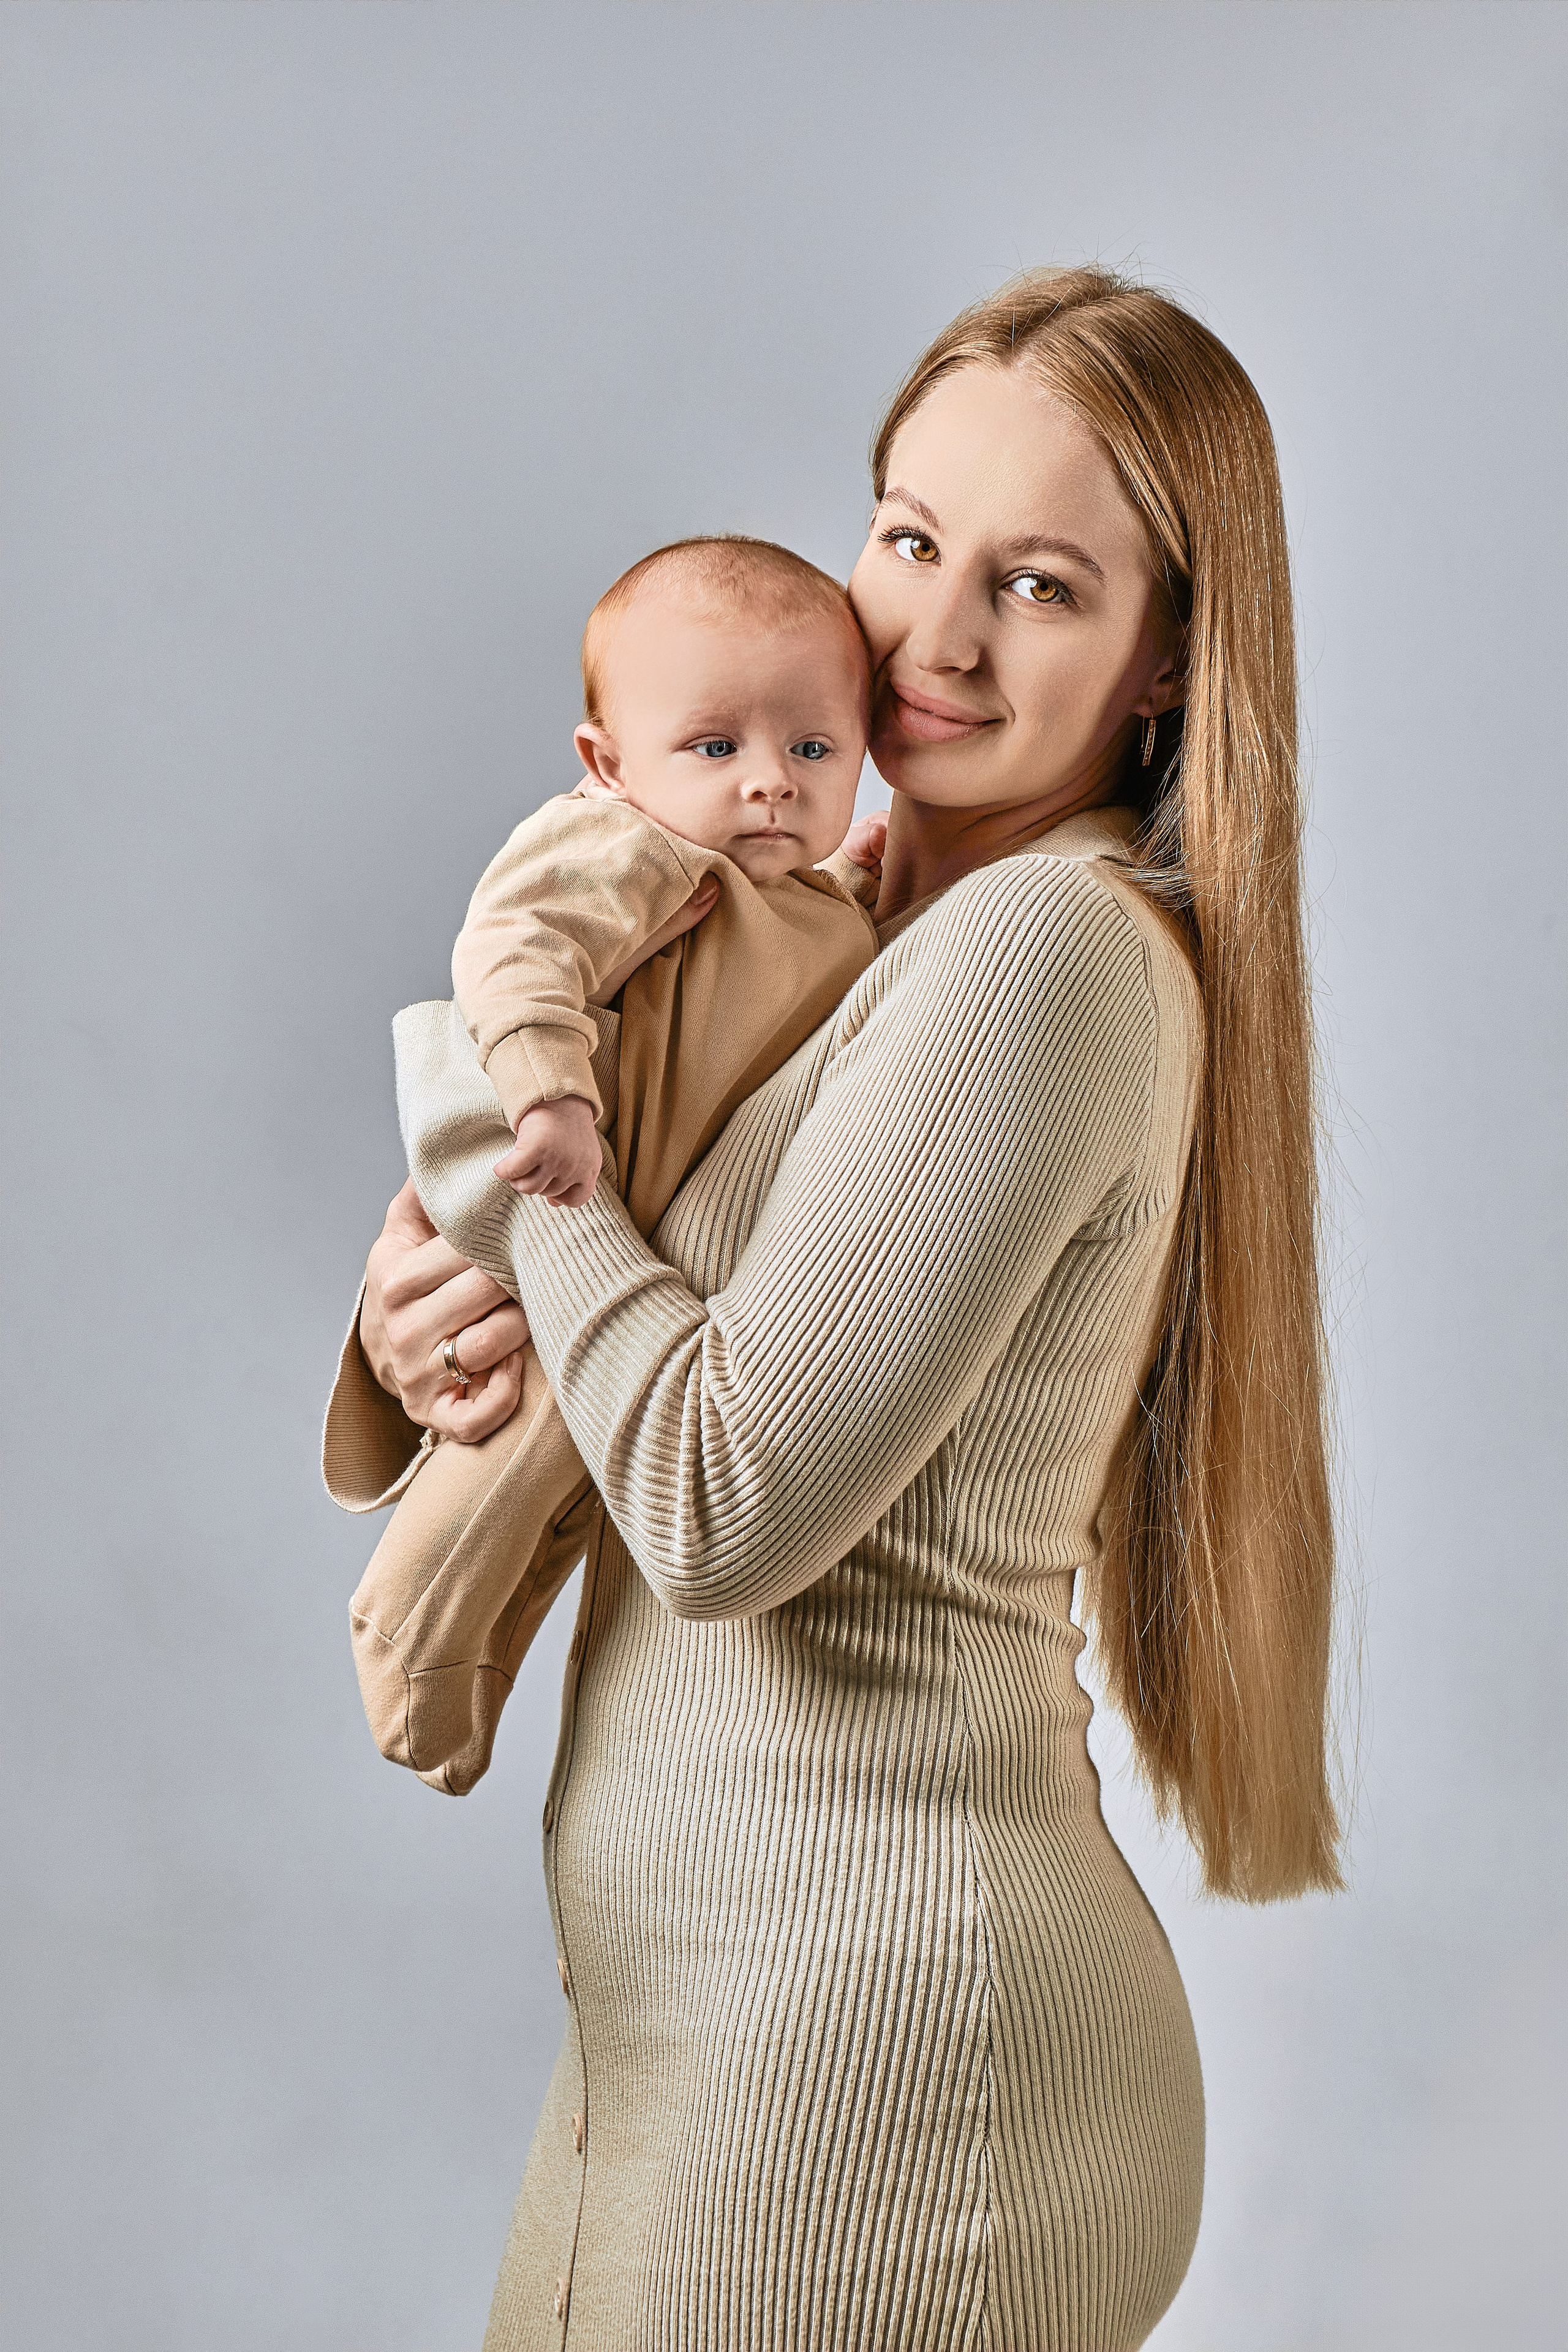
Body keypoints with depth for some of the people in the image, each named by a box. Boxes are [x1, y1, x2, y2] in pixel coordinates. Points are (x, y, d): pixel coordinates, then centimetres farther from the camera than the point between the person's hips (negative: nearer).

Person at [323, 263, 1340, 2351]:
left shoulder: (1046, 949, -19)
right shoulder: (882, 925, 10)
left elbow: (725, 1505, -23)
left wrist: (486, 1109, -12)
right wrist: (421, 1316, -9)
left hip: (865, 2038, -9)